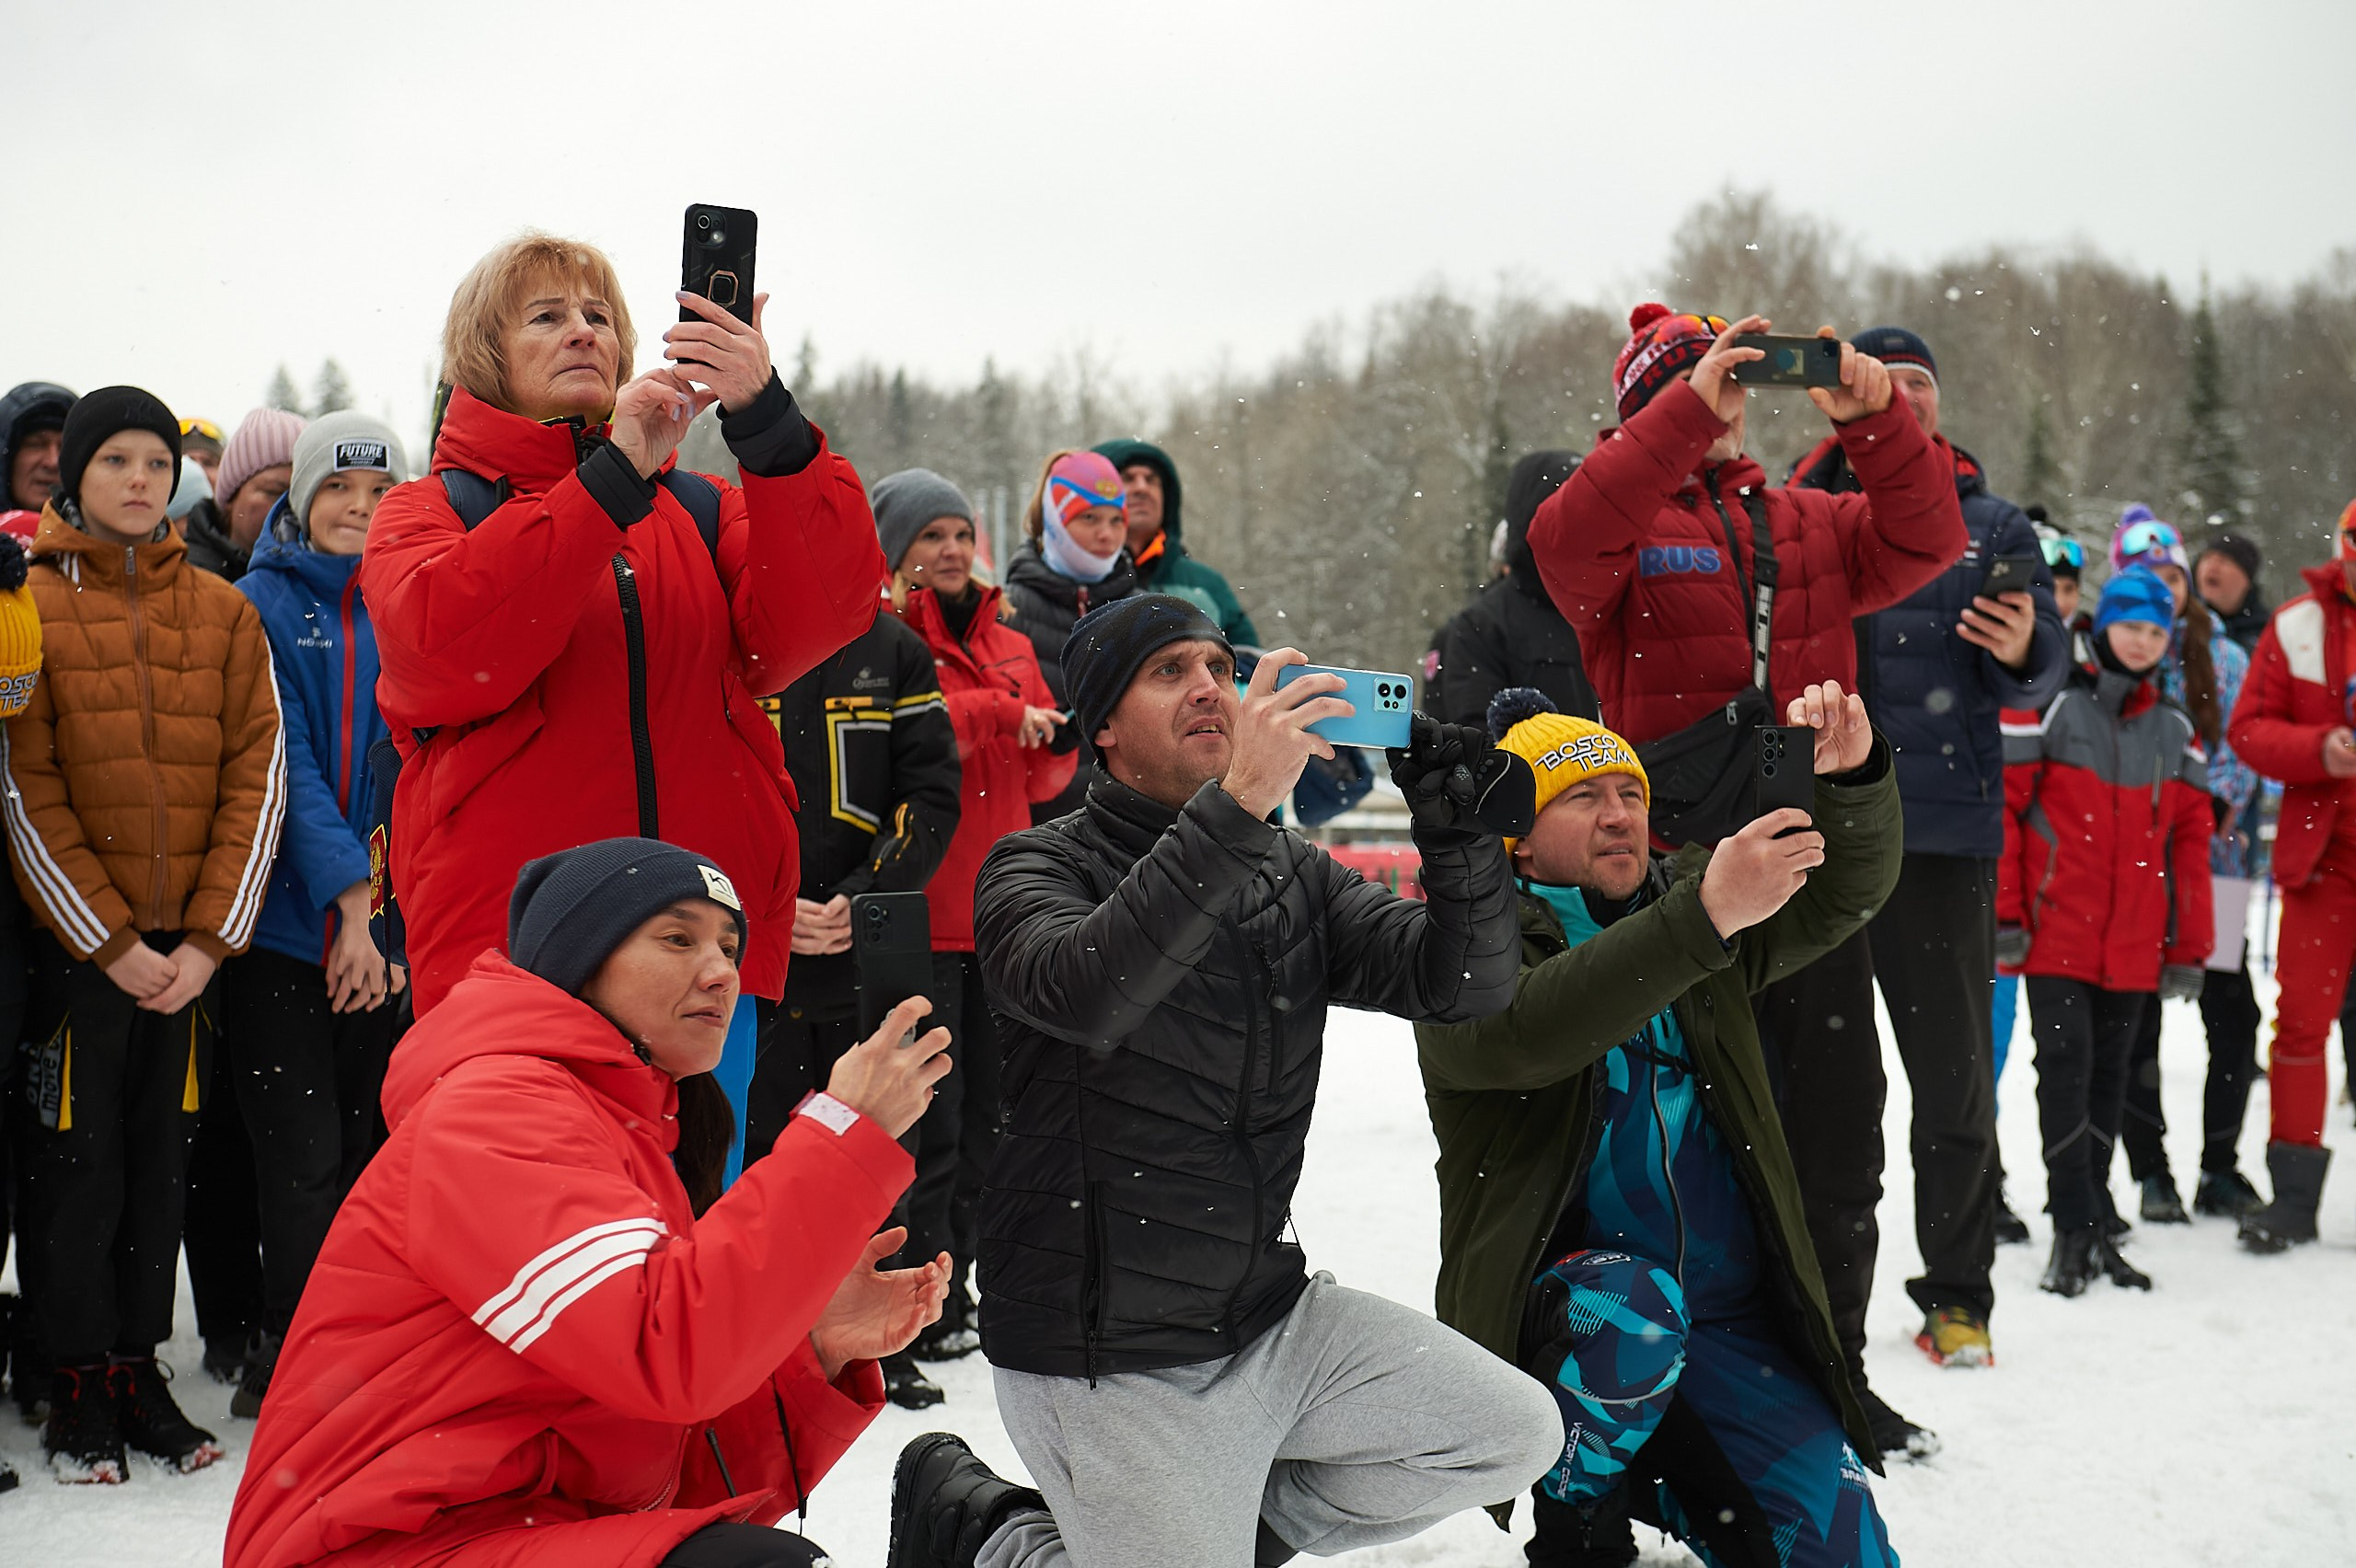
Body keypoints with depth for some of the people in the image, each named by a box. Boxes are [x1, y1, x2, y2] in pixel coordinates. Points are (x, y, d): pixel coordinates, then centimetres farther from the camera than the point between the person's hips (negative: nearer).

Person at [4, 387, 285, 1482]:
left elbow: (258, 774, 3)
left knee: (160, 1162, 9)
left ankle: (139, 1368, 19)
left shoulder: (224, 612, 7)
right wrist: (111, 943, -11)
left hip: (191, 948, 3)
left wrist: (206, 940, -6)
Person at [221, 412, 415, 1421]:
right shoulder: (265, 603, 0)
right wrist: (350, 900, -18)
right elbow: (283, 765, -8)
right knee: (303, 1156, -5)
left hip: (387, 927, 3)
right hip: (286, 921, -3)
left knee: (370, 1149, 7)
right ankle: (290, 1362, 10)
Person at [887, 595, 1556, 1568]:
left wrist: (1458, 834, -23)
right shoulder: (1038, 867, -11)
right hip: (1113, 1363, -6)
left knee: (1518, 1434, 5)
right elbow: (1086, 994, -34)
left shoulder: (1296, 878, 6)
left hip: (1270, 1316, 6)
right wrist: (1238, 802, -40)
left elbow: (1464, 985, -5)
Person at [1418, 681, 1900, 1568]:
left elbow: (1846, 891, 3)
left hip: (1728, 1324, 5)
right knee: (1632, 1298, -38)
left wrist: (1853, 772, -18)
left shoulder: (1685, 896, 13)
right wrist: (1704, 917, -36)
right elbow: (1523, 1031, -27)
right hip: (1554, 1305, -5)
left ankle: (1656, 1481, 22)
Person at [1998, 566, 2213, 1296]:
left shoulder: (2176, 729, 13)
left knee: (2108, 1079, 10)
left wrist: (2189, 949, 10)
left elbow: (2190, 840, 13)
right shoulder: (2049, 706, -2)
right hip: (2057, 932, -4)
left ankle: (2091, 1231, 18)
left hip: (2135, 946, 4)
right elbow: (2001, 804, -4)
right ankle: (2077, 1228, -5)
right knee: (2066, 1068, -10)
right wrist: (2002, 913, -9)